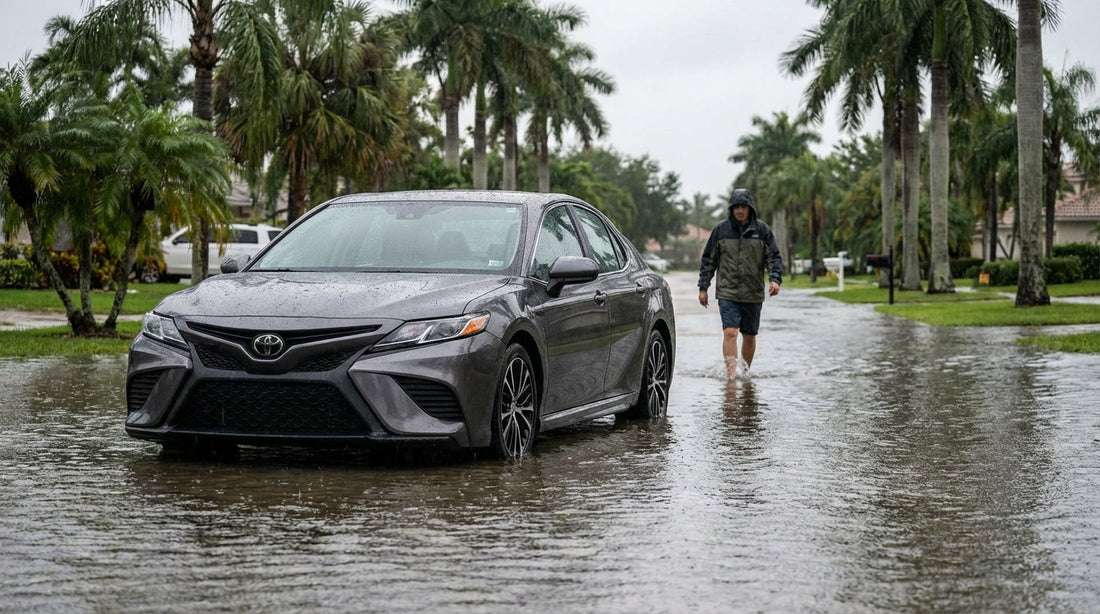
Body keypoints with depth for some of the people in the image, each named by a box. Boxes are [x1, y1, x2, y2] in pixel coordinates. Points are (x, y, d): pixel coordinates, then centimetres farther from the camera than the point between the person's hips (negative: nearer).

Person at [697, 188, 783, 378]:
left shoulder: (762, 230, 3)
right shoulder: (721, 230, 3)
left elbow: (774, 257, 3)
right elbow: (709, 260, 9)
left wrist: (775, 279, -15)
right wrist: (703, 287, 6)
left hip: (753, 294, 1)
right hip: (727, 293, -1)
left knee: (750, 336, 11)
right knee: (730, 332, -16)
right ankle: (731, 374, -20)